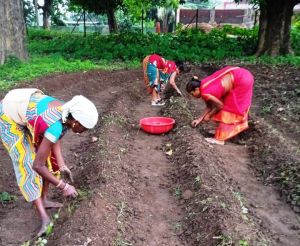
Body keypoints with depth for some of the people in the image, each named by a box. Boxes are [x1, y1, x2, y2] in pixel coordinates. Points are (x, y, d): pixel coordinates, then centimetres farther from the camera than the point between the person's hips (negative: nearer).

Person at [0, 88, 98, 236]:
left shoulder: (69, 112, -16)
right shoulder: (56, 127, -38)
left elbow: (55, 140, -3)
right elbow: (37, 165, -32)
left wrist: (62, 165, -12)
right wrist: (63, 186, -25)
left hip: (24, 108, 8)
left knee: (48, 155, 7)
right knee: (28, 164, -11)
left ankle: (43, 200, 22)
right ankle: (44, 217, -4)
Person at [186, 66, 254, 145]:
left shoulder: (205, 93, -18)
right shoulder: (203, 86, 8)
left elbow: (220, 105, -6)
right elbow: (209, 106, 15)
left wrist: (209, 115, 6)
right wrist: (199, 119, 17)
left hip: (242, 80, -8)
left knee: (230, 108, -2)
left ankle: (220, 139, 6)